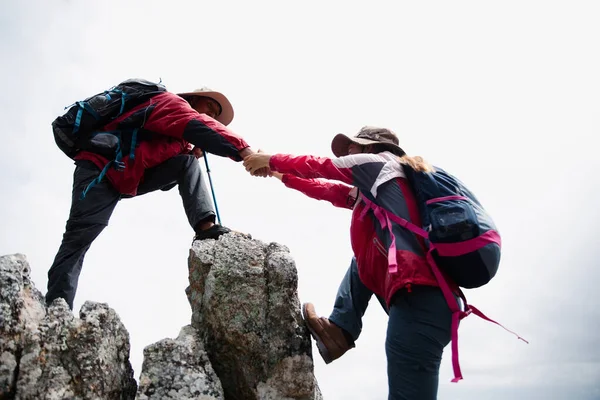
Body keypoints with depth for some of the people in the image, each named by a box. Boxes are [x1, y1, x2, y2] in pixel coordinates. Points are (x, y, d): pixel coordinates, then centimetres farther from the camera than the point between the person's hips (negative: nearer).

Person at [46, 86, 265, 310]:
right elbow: (199, 127, -25)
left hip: (130, 178, 8)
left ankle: (205, 228, -23)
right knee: (80, 236, -18)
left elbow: (166, 178, 13)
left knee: (187, 164, -5)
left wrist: (195, 153, -4)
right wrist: (242, 150, -38)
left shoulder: (179, 140, 20)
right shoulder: (172, 102, -4)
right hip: (100, 168, -8)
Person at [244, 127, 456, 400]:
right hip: (419, 297, 10)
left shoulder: (380, 161, 9)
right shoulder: (374, 191, 31)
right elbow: (329, 190, 37)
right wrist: (282, 175, 43)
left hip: (419, 299, -10)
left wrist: (271, 160, 27)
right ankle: (340, 330, 11)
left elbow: (321, 166, 14)